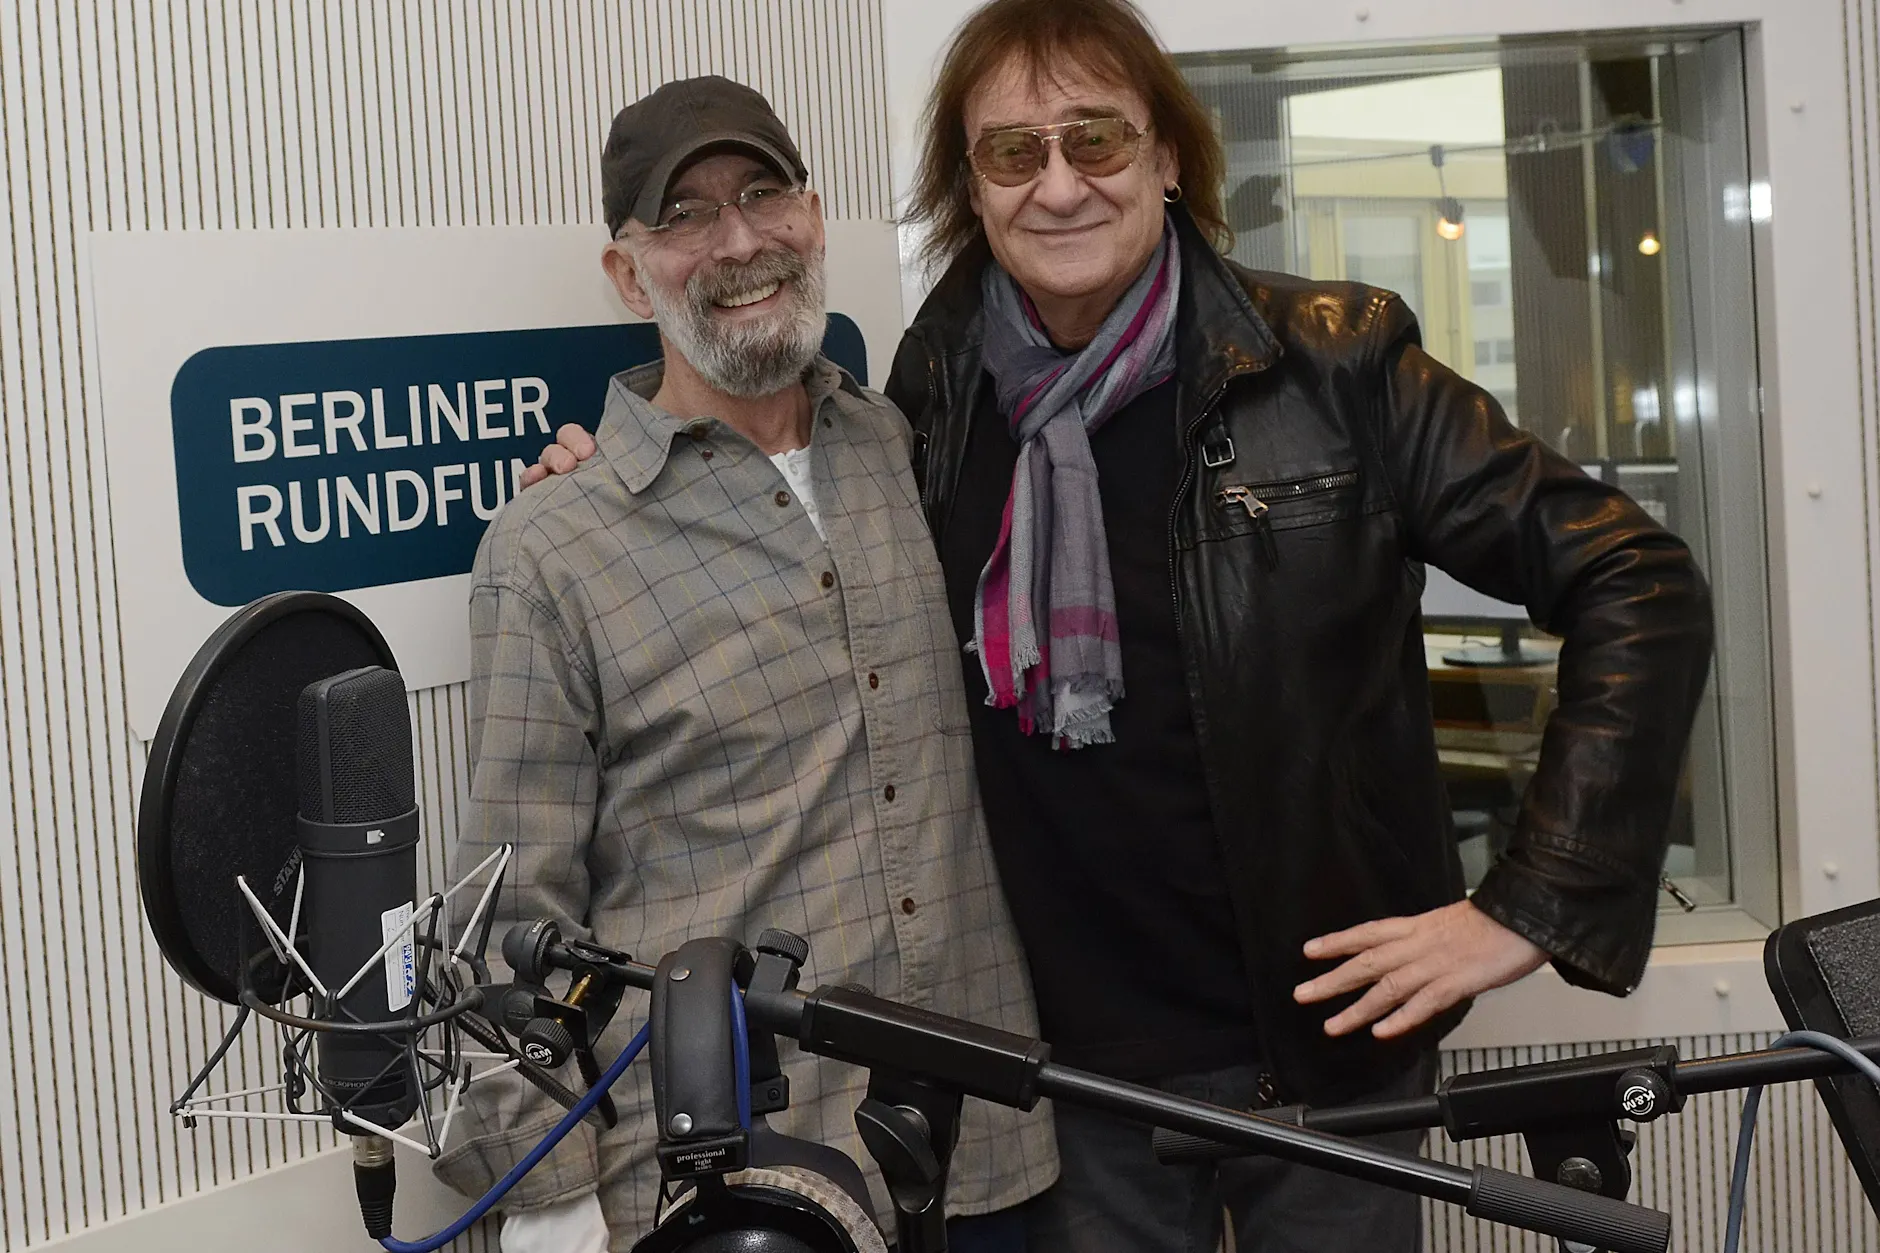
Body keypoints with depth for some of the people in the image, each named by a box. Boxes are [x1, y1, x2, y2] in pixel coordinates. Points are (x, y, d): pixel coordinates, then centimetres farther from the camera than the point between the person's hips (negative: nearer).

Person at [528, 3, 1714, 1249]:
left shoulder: (1334, 364, -9)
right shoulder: (933, 393, 0)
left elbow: (1638, 586, -8)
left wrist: (1529, 910, -12)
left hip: (1323, 1037, -2)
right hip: (1073, 1050, 2)